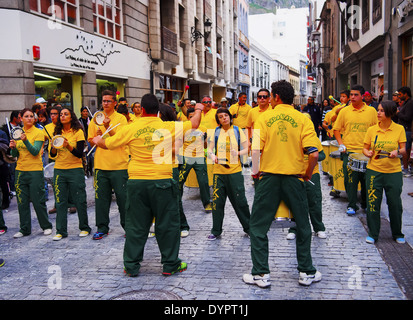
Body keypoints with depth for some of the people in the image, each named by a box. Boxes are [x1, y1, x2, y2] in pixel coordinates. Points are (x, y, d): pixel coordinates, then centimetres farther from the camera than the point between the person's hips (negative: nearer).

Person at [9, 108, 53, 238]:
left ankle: (46, 226, 15)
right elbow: (15, 155, 10)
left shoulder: (38, 133, -5)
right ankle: (24, 229, 18)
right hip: (20, 170, 5)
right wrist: (13, 147, -11)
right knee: (22, 202, 8)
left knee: (38, 201, 0)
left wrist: (25, 140, -28)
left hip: (35, 170, -5)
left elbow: (35, 152, -16)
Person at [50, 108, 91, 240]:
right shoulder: (57, 133, 8)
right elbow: (52, 155, 8)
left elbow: (80, 153, -11)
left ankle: (84, 228, 17)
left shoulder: (78, 132, -4)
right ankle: (60, 231, 13)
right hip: (59, 170, 4)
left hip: (75, 170, -4)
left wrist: (68, 146, -26)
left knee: (80, 201, 2)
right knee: (60, 201, 5)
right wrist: (54, 147, -13)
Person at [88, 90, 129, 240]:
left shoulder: (121, 118, -1)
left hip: (119, 165, -3)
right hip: (100, 164, 4)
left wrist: (108, 127, -24)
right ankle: (102, 227, 19)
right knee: (101, 197, 8)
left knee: (123, 196, 2)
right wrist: (97, 136, -9)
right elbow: (91, 142, 11)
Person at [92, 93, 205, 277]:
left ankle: (131, 265, 20)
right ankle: (170, 265, 18)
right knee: (167, 224, 10)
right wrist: (198, 110, 30)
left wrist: (97, 140, 33)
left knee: (136, 225, 11)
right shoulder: (169, 127, -3)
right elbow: (194, 124, 9)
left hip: (137, 182, 2)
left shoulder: (131, 129, -1)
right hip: (161, 181, -1)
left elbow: (107, 144, 10)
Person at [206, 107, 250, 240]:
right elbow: (209, 149, 8)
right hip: (219, 171, 2)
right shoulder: (215, 132, 7)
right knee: (217, 201, 3)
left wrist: (239, 152, -16)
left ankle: (248, 228, 18)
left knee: (240, 200, 1)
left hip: (235, 170, -1)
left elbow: (246, 149, 4)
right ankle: (216, 231, 15)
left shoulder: (238, 131, 4)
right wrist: (212, 156, -13)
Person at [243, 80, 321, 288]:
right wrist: (307, 174, 5)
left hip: (269, 177, -1)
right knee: (303, 227, 16)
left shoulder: (264, 118, -1)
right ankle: (306, 272, 23)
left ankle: (260, 274, 13)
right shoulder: (303, 119, -1)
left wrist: (256, 170, 8)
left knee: (258, 226, 10)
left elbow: (256, 150, -9)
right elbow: (314, 154, -10)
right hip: (294, 178, 1)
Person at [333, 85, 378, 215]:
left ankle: (366, 204, 25)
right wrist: (341, 144, -3)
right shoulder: (344, 111, 4)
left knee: (367, 179, 7)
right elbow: (336, 129, 9)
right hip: (349, 151, 0)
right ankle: (352, 205, 12)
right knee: (350, 179, 0)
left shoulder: (371, 111, 4)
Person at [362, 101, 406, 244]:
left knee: (395, 204, 5)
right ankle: (373, 234, 17)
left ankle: (397, 234, 26)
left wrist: (397, 151, -22)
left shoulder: (399, 129, 0)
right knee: (373, 202, 1)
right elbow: (365, 148, 7)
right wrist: (367, 153, -14)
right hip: (374, 170, 1)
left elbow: (403, 149, -1)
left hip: (394, 172, -1)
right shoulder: (372, 130, 3)